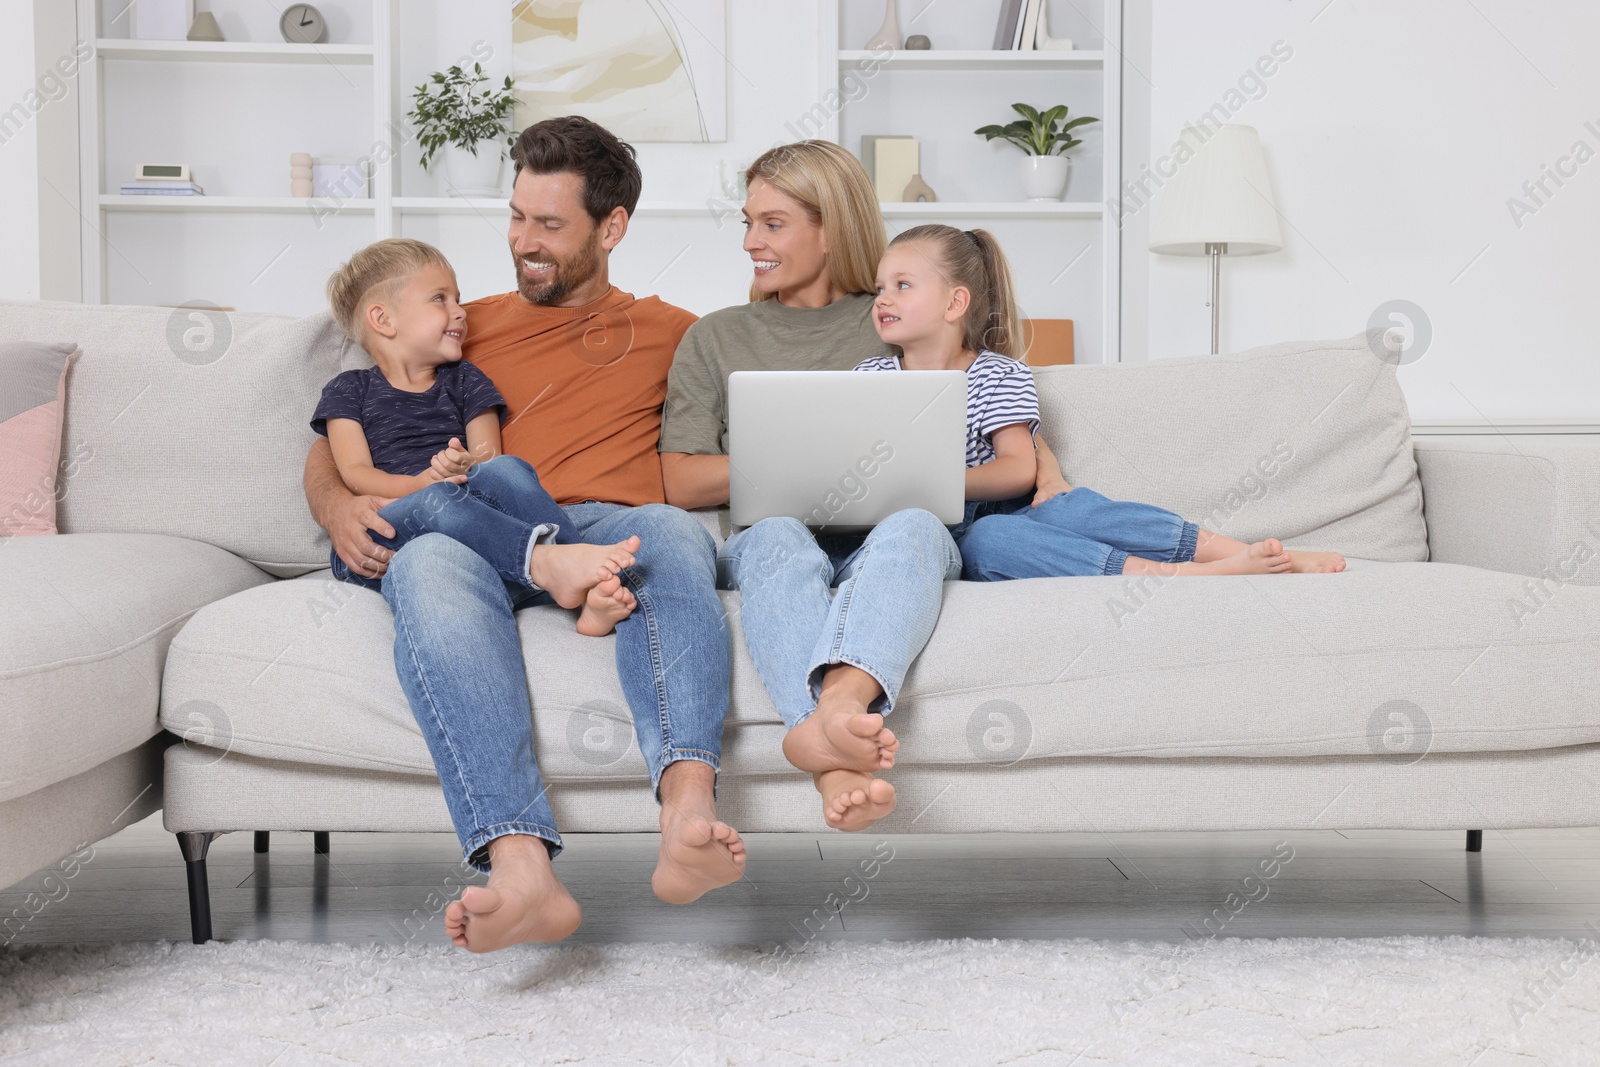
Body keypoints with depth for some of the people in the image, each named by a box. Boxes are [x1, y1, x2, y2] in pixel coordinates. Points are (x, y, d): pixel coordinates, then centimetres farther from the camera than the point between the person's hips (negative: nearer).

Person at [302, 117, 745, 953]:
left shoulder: (670, 333, 29)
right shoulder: (464, 328, 31)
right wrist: (335, 502, 5)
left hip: (608, 532, 0)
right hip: (481, 532, 1)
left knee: (673, 534, -38)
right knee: (428, 562, -37)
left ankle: (687, 815, -59)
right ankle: (521, 870, -54)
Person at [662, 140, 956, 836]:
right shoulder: (716, 339, 21)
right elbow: (683, 484, 10)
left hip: (881, 540, 0)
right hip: (772, 539, 0)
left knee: (912, 526, -36)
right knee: (777, 538, -37)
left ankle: (839, 703, -65)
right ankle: (841, 766, -62)